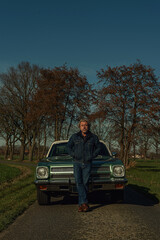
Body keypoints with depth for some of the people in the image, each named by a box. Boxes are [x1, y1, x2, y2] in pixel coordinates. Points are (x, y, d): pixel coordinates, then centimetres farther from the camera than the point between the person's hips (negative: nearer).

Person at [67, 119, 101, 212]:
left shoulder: (93, 137, 5)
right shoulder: (74, 137, 7)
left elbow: (98, 148, 15)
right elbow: (69, 146, 17)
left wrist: (92, 156, 1)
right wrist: (73, 154, 2)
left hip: (87, 164, 0)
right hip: (77, 163, 1)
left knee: (85, 183, -2)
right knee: (79, 183, -12)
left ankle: (81, 204, 8)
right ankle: (85, 203, -14)